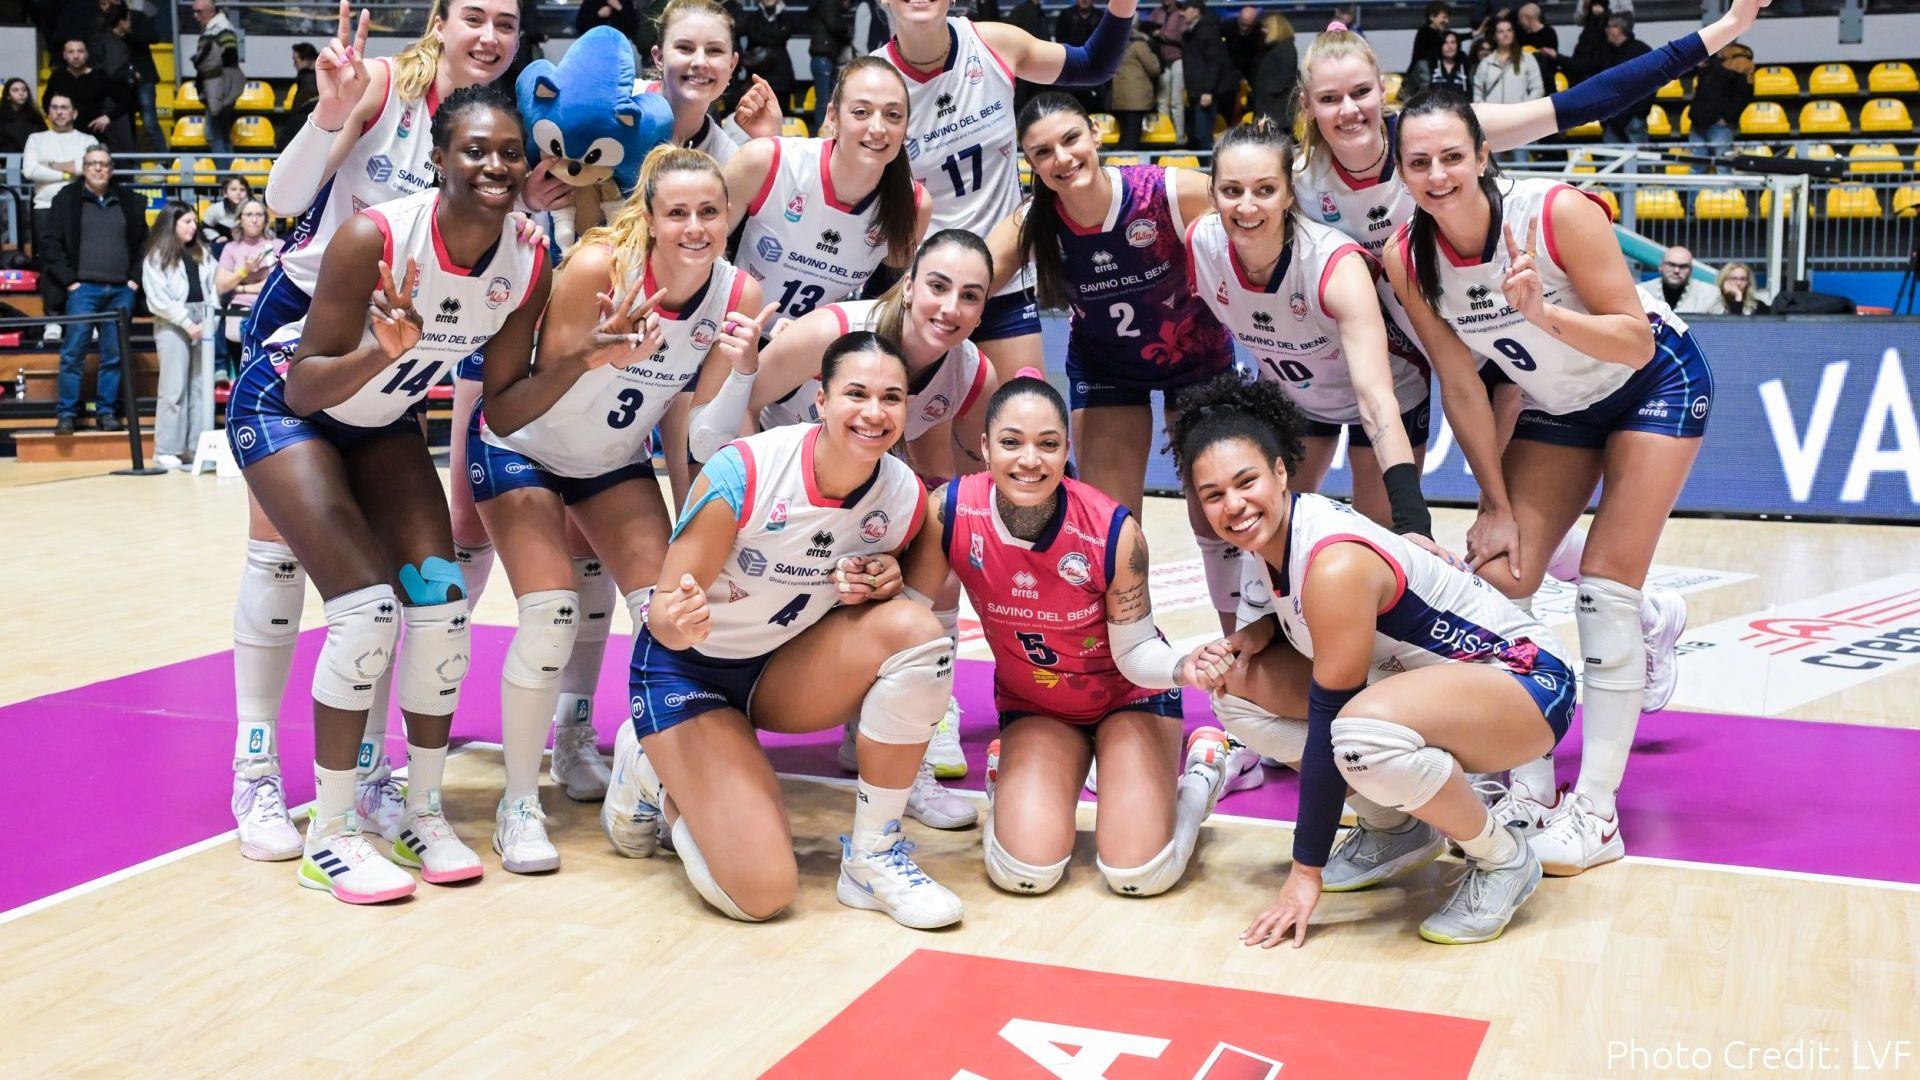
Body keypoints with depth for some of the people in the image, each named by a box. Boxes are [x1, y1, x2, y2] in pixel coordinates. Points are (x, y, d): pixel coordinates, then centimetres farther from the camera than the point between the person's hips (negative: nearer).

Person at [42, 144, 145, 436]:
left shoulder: (129, 201, 11)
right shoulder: (67, 199, 4)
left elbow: (144, 242, 14)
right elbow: (53, 244, 1)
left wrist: (135, 278, 5)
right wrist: (68, 280, -6)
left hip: (121, 291, 2)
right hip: (83, 289, -2)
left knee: (114, 355, 5)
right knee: (73, 354, -4)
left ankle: (107, 412, 13)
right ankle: (67, 414, 1)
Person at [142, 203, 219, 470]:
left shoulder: (202, 254, 17)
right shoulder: (156, 258, 1)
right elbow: (158, 299, -7)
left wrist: (209, 319, 0)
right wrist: (186, 323, -12)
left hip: (203, 323, 5)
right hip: (172, 325, -5)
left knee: (202, 387, 3)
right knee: (174, 389, -6)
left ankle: (200, 447, 6)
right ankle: (167, 450, -4)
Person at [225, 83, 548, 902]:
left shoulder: (529, 265, -17)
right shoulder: (374, 237, -33)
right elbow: (306, 389, -29)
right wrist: (383, 349, -47)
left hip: (384, 420, 5)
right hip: (281, 409, -5)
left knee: (442, 601, -6)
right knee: (367, 605, -18)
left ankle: (423, 814, 11)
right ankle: (329, 836, -4)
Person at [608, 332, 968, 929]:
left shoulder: (905, 497, -14)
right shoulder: (742, 473, -27)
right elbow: (662, 614, -21)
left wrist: (884, 582, -17)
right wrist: (679, 621, -45)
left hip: (785, 668, 5)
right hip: (689, 667, -4)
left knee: (915, 629, -27)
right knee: (763, 891, -18)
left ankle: (873, 855, -12)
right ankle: (653, 770, 13)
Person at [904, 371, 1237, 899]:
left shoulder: (1114, 533, -29)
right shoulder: (949, 511, -25)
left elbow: (1135, 650, -16)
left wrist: (1184, 668, -38)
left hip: (1130, 697, -1)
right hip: (1030, 705, 2)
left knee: (1139, 874, -15)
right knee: (1024, 872, -17)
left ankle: (1200, 769, 17)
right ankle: (1007, 778, 18)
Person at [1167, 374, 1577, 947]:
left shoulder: (1336, 565, -30)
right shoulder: (1266, 535, -5)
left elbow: (1326, 723, -27)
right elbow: (1287, 617, 14)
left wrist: (1306, 873, -20)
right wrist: (1244, 640, -10)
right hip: (1417, 675, 9)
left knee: (1365, 734, -39)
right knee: (1241, 684, -3)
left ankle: (1503, 859, -10)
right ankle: (1395, 827, 11)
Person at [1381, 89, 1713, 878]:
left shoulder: (1559, 213, -31)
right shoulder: (1407, 259, -18)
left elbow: (1637, 340, -26)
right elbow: (1460, 386, -9)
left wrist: (1541, 312, -43)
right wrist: (1497, 507, -7)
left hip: (1655, 385, -5)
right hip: (1556, 404, 5)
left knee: (1606, 585, -13)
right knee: (1504, 577, -6)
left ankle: (1595, 814, -6)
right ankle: (1531, 790, 6)